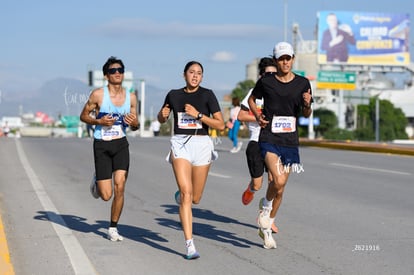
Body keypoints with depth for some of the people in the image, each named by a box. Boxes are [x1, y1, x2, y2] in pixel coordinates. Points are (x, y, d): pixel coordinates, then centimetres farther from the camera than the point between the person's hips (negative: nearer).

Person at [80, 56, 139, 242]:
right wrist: (99, 121, -15)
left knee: (119, 186, -11)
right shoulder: (98, 94, -7)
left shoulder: (131, 97, 4)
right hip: (101, 145, -2)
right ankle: (96, 181, 33)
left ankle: (113, 229, 6)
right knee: (106, 195, -5)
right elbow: (83, 116, 3)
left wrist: (134, 123, -11)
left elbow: (135, 127, 13)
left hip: (121, 144, 2)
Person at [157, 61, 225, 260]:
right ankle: (190, 245, -16)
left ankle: (180, 196, 47)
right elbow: (161, 119, 22)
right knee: (186, 193, -16)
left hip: (201, 145, 0)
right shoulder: (174, 95, 7)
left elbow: (221, 125, -6)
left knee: (195, 198, 8)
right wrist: (163, 114, -2)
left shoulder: (207, 95, -1)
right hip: (180, 144, 0)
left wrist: (198, 114, -15)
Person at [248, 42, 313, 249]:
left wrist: (307, 104, -12)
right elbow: (252, 99, 17)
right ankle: (265, 207, 7)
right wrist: (258, 116, 0)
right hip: (269, 139, -3)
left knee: (280, 189, 9)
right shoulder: (266, 82, -1)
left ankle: (266, 228, 26)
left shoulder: (302, 84, 3)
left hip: (290, 141, 3)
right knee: (278, 181, -24)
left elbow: (306, 114, 10)